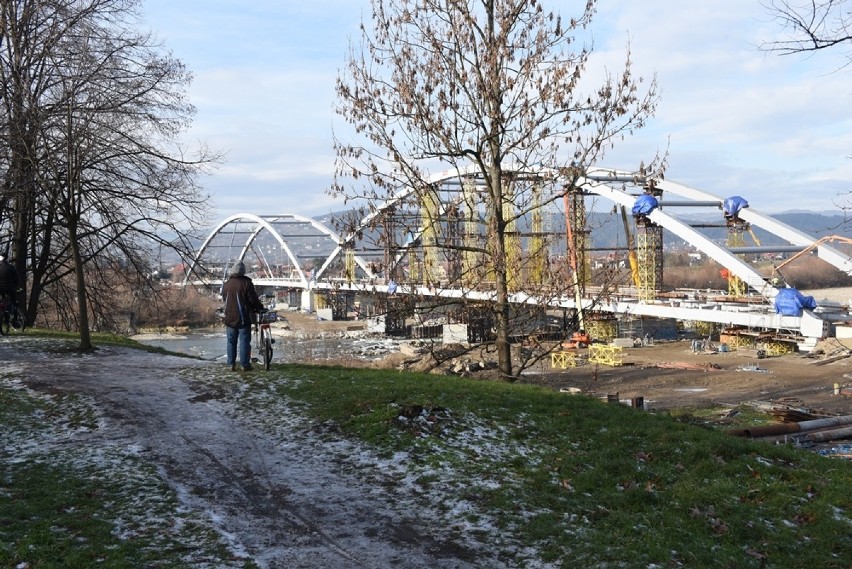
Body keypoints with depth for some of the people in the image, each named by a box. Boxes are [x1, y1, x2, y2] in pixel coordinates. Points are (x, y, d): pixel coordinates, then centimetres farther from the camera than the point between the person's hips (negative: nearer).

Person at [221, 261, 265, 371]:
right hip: (243, 318, -4)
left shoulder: (226, 284, 6)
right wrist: (260, 308, 6)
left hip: (230, 318, 4)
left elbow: (224, 299, 16)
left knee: (231, 341, 12)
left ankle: (231, 364, 13)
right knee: (244, 341, 0)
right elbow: (253, 299, -9)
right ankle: (244, 364, 0)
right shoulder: (246, 283, -11)